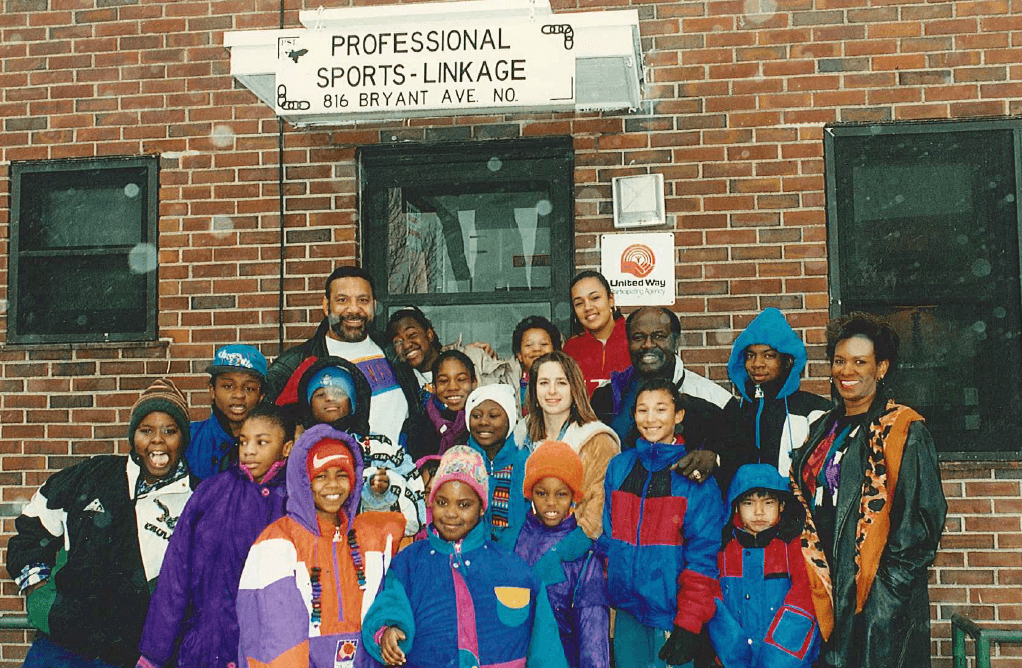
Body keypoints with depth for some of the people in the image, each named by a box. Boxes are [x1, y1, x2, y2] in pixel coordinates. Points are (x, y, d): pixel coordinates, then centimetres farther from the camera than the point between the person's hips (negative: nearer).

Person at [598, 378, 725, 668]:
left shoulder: (694, 475, -6)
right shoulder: (619, 467, 6)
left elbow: (702, 554, -9)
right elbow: (606, 536, 10)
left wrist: (689, 623, -13)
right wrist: (604, 596, 5)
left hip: (671, 611, -3)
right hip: (626, 608, 4)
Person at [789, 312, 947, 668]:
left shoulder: (904, 431, -7)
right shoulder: (824, 429, 14)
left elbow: (923, 515, -11)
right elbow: (803, 499, 18)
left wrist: (888, 584, -14)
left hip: (880, 598, -6)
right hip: (827, 591, 6)